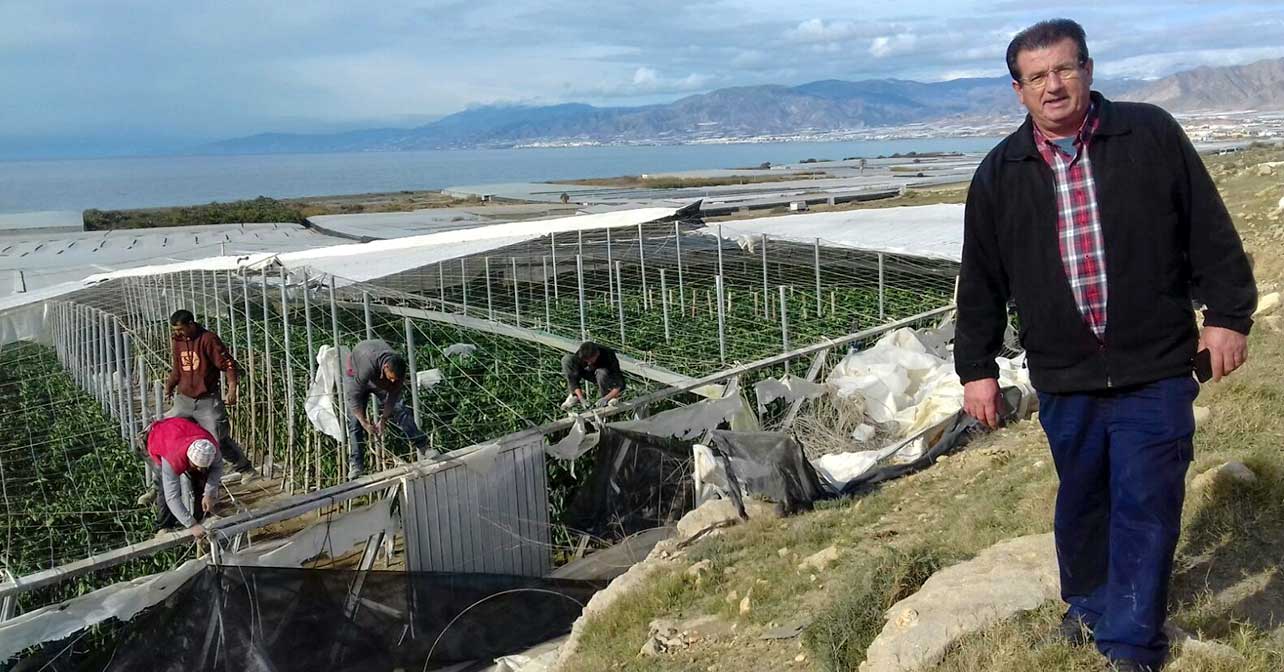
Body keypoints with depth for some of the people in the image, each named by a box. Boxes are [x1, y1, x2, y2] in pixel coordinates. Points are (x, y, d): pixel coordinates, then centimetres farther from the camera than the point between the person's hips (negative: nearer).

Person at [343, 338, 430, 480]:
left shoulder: (398, 368, -31)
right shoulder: (367, 367, -46)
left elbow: (393, 394, -17)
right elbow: (354, 396, -38)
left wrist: (383, 419, -17)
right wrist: (364, 422, -32)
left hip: (381, 381, 3)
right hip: (356, 376, -3)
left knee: (399, 409, -8)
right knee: (355, 420, -12)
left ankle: (423, 447, -4)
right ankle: (356, 464, -11)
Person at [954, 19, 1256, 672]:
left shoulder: (1152, 135, -2)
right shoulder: (1001, 173, 3)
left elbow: (1210, 233, 4)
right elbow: (981, 281, 7)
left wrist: (1227, 314, 1)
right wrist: (976, 367, 7)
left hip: (1155, 372, -2)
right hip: (1064, 378, 2)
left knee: (1146, 508, 1)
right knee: (1080, 502, 16)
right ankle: (1089, 605, 40)